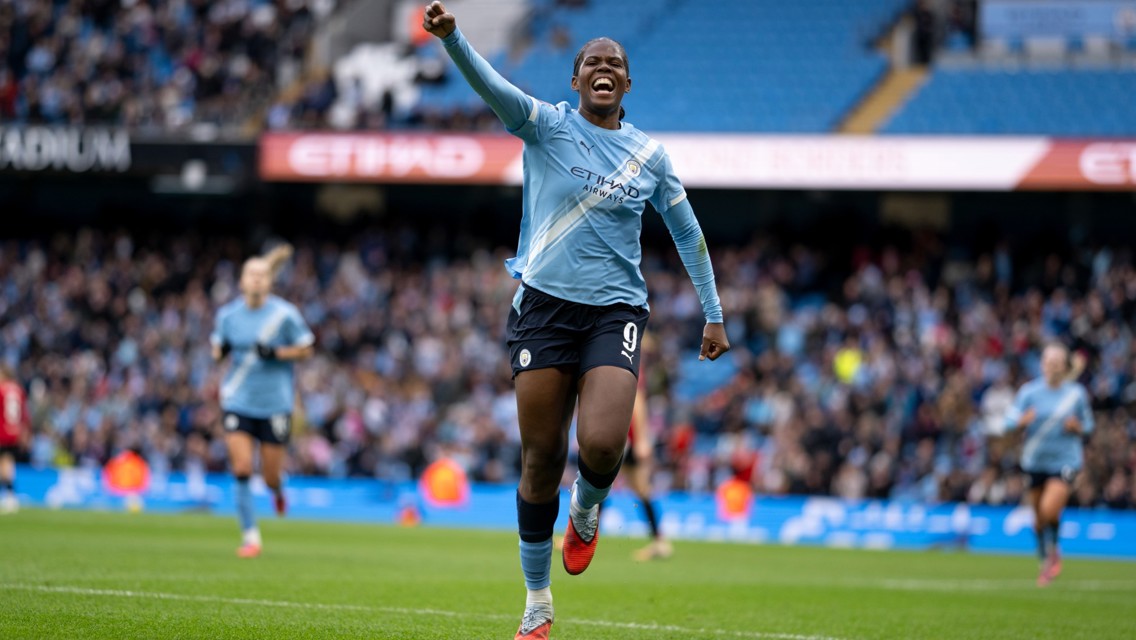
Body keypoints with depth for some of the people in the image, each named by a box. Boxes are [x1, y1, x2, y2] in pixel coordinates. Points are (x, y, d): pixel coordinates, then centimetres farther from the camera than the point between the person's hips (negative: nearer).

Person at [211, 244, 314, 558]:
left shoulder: (285, 314, -7)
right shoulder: (228, 314, 1)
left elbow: (306, 349, 0)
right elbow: (218, 348, 15)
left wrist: (277, 353, -17)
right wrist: (219, 352, -9)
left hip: (274, 403, -1)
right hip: (237, 401, 1)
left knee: (270, 476, 3)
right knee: (241, 468, -10)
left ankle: (278, 488, 42)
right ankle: (250, 535, 1)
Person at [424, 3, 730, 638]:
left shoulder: (650, 155, 8)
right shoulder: (547, 125, 0)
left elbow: (689, 235, 17)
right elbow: (491, 85, -18)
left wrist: (715, 316, 14)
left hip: (616, 311, 1)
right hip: (545, 304, -1)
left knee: (601, 443, -22)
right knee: (541, 459, -1)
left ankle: (587, 510, 15)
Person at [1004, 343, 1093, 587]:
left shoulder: (1077, 393, 0)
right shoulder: (1029, 391, -1)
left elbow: (1088, 425, 11)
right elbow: (1010, 420, -5)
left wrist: (1077, 427, -11)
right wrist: (1022, 421, -26)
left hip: (1065, 460, -2)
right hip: (1035, 462, 2)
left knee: (1049, 510, -20)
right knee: (1039, 518, 8)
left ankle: (1053, 551, 6)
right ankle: (1046, 559, 32)